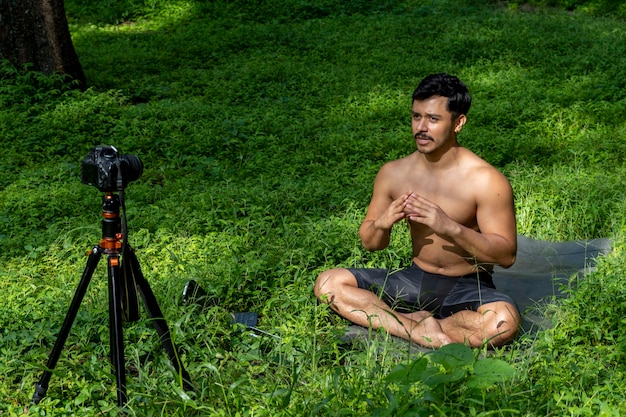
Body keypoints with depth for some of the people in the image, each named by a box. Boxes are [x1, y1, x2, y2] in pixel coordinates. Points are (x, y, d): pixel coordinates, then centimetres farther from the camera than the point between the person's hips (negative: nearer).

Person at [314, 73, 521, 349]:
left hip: (468, 287, -4)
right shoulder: (393, 173, -2)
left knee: (504, 321, -37)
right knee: (327, 283, -15)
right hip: (415, 280, 4)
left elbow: (507, 255, -16)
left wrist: (451, 228, -30)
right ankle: (429, 335, -25)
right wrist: (382, 223, -18)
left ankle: (407, 323, -19)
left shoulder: (486, 181, -14)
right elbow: (370, 243, 7)